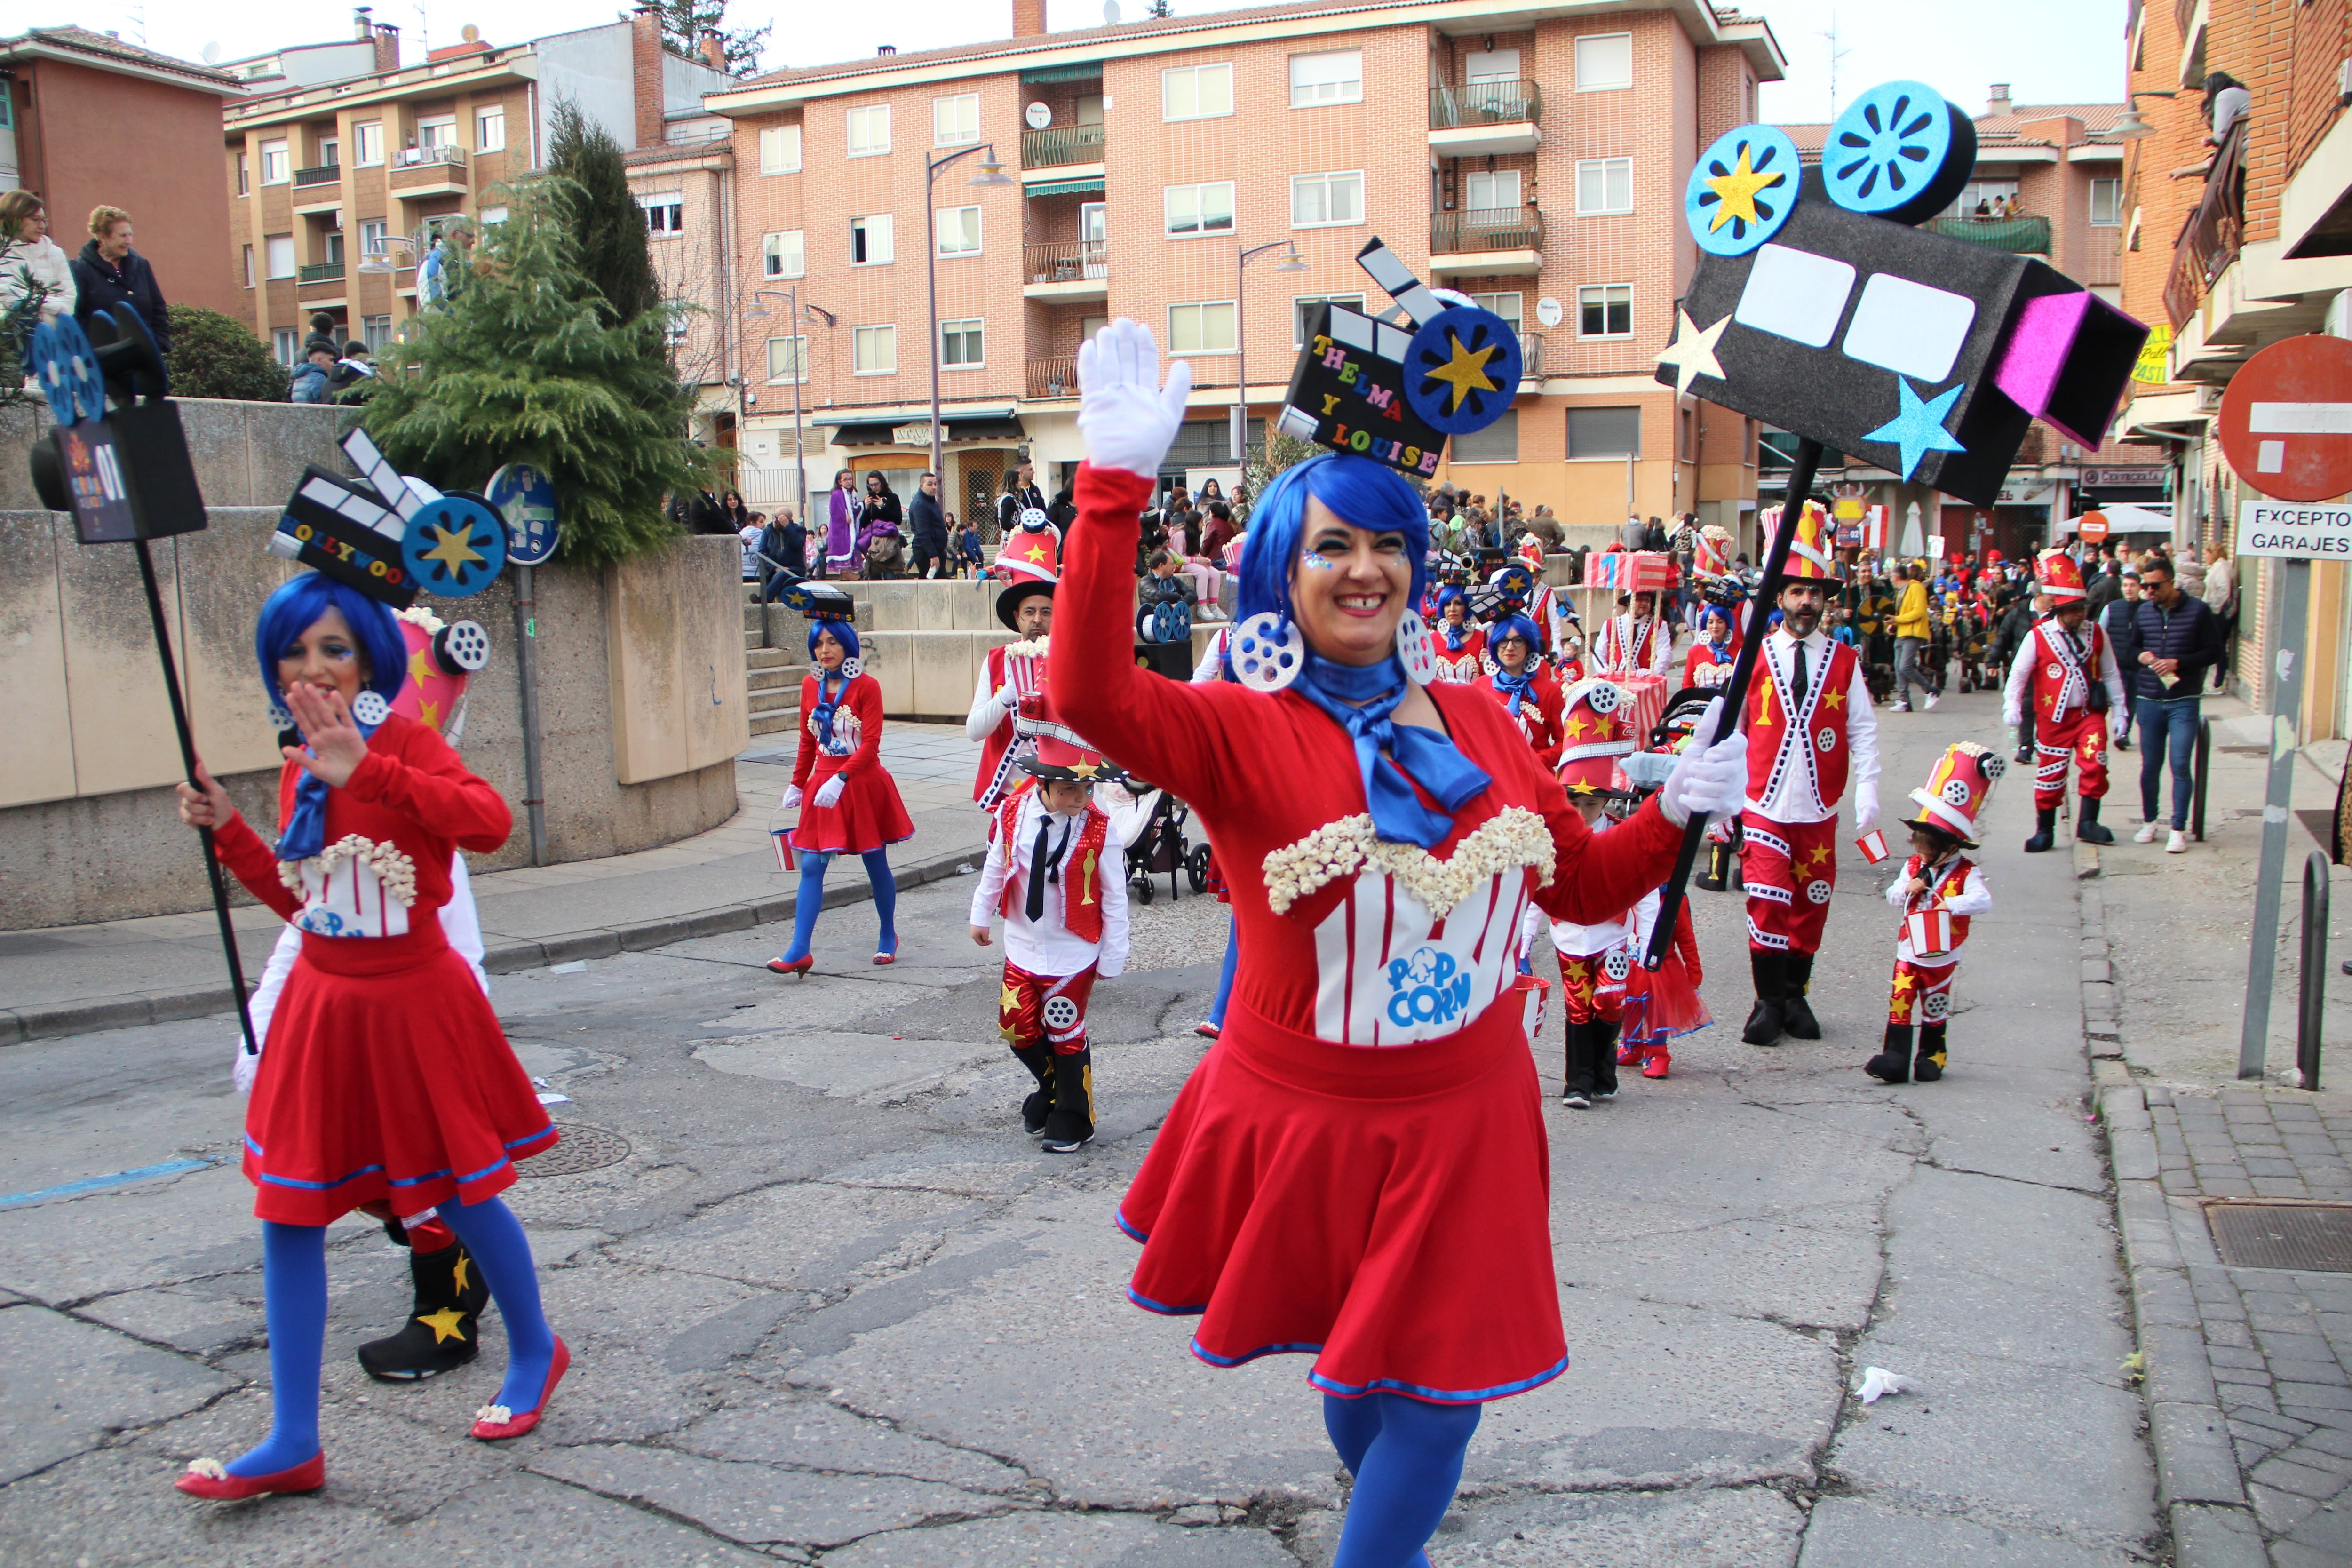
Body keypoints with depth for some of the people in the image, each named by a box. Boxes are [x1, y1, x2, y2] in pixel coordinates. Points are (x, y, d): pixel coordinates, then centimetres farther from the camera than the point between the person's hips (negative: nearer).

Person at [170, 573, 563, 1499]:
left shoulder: (405, 744, -14)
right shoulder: (301, 764, 7)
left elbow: (489, 823, -35)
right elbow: (302, 900, 16)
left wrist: (366, 771, -40)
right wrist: (226, 831, 7)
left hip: (411, 1004, -7)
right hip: (324, 1005, 7)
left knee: (462, 1197, 8)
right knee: (288, 1218, 6)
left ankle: (535, 1353, 34)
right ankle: (292, 1445, 16)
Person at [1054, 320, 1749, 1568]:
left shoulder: (1479, 724, 3)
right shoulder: (1241, 733, -13)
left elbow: (1584, 884, 13)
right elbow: (1090, 695, -34)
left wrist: (1675, 813, -7)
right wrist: (1117, 483, -41)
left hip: (1465, 1123, 3)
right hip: (1305, 1124, -3)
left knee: (1441, 1381, 12)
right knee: (1355, 1368, 20)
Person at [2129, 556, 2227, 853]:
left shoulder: (2198, 611, -4)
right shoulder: (2144, 611, 8)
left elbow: (2214, 652, -4)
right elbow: (2133, 647, 19)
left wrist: (2179, 663, -17)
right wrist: (2140, 656, -4)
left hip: (2184, 702, -4)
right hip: (2149, 700, 4)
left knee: (2180, 766, -8)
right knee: (2150, 766, 9)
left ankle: (2179, 829, -2)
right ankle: (2149, 822, 24)